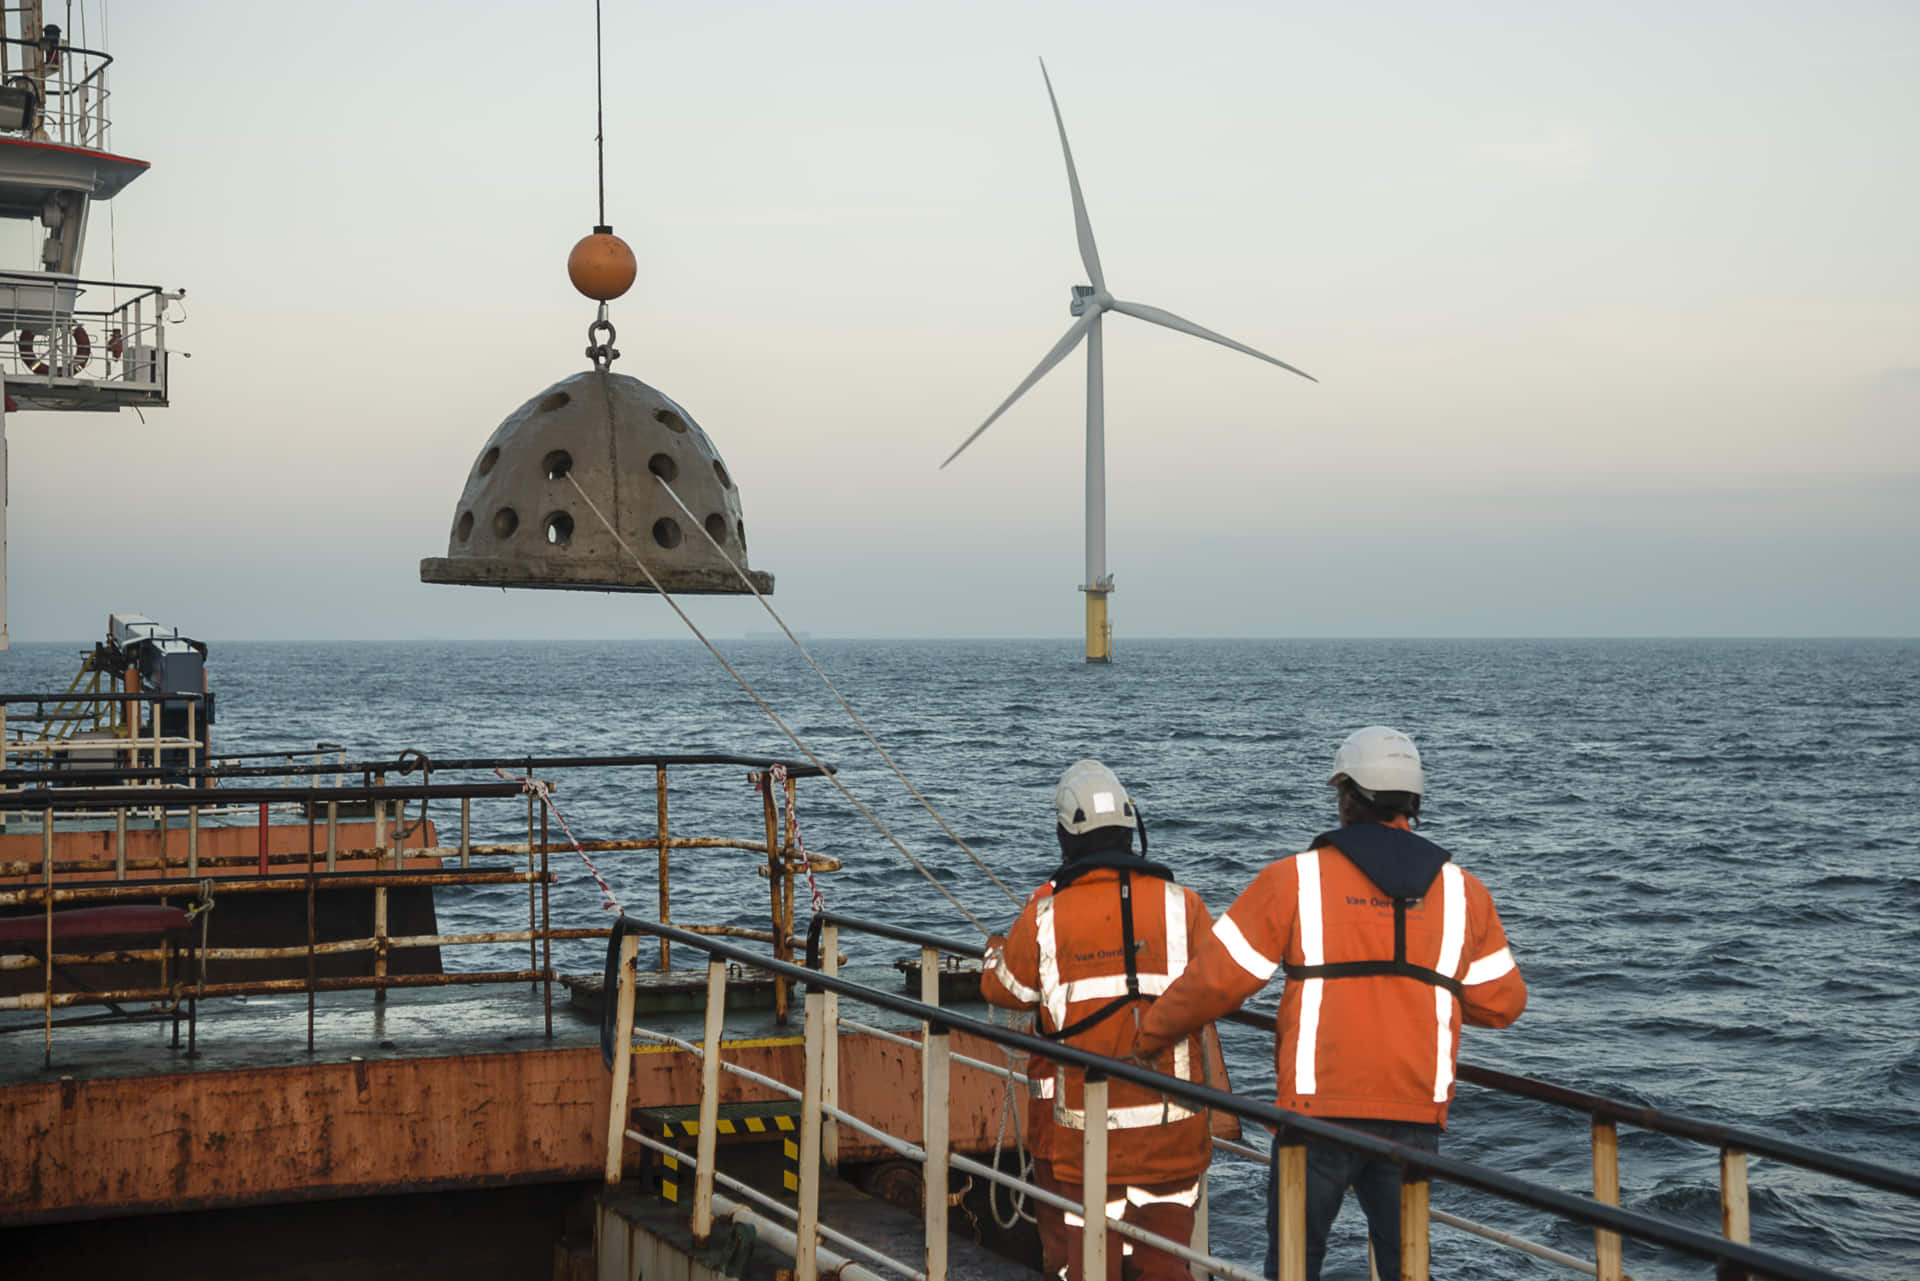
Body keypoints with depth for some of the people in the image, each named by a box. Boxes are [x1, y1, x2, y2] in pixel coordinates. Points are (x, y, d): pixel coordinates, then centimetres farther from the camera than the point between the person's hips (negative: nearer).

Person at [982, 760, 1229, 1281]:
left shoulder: (1045, 914, -7)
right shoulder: (1181, 905, -5)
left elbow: (1004, 988, 9)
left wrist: (995, 953, 32)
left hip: (1083, 1127, -1)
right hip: (1171, 1127, 1)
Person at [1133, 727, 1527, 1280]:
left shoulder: (1296, 880, -3)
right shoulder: (1461, 891, 7)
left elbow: (1214, 981, -2)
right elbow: (1501, 1002, 11)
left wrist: (1144, 1039, 11)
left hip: (1318, 1107, -3)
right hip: (1416, 1113, 3)